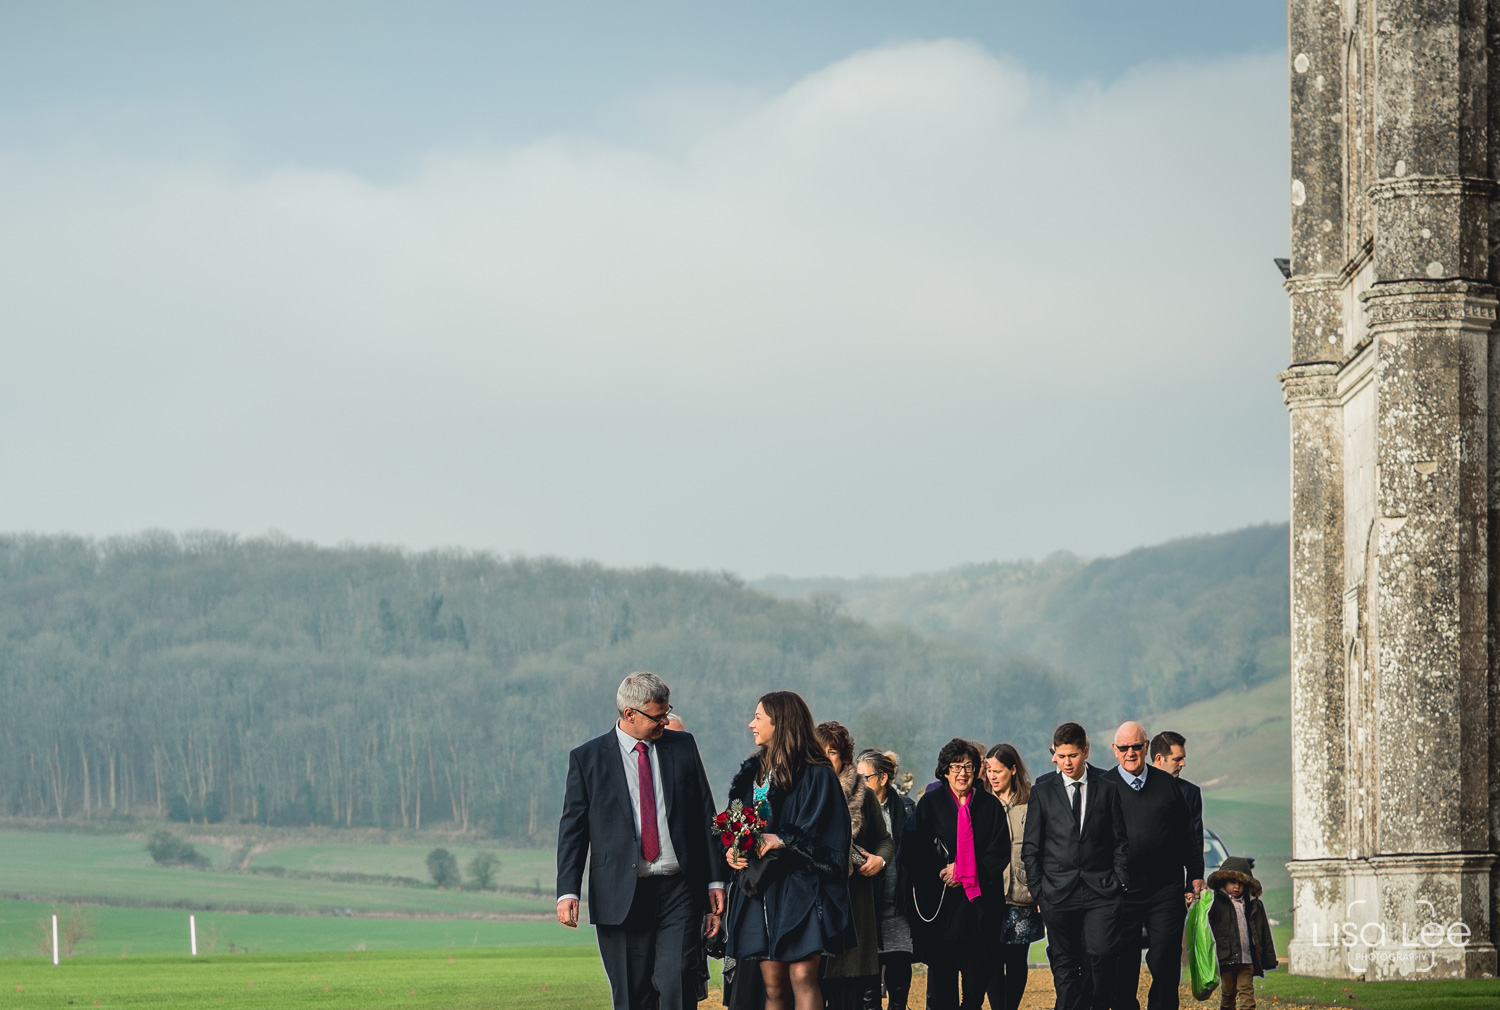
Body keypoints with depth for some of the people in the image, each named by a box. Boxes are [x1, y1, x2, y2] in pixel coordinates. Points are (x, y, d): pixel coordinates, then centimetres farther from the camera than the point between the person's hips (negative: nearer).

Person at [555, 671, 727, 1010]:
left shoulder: (683, 747, 10)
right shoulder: (586, 759, 4)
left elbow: (706, 816, 13)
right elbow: (572, 830, 3)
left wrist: (715, 880, 8)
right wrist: (567, 892, -7)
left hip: (678, 892, 1)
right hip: (621, 898, -1)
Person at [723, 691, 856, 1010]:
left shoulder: (815, 774, -5)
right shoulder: (752, 772, 16)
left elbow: (820, 835, -9)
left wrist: (783, 840, -22)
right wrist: (732, 852, -2)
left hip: (800, 885, -6)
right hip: (761, 887, 6)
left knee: (802, 978, -13)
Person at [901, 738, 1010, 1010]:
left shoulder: (990, 806, 8)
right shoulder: (930, 804, 5)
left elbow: (1000, 854, 4)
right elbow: (912, 852, 3)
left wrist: (963, 871, -8)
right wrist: (940, 873, -9)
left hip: (979, 903, 1)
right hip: (940, 903, -1)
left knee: (977, 974, -1)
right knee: (942, 975, -3)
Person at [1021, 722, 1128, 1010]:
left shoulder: (1107, 787, 4)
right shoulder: (1042, 791, 5)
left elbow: (1120, 840, 8)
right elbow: (1031, 847, 8)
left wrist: (1120, 881, 1)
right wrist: (1037, 889, 2)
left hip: (1101, 889, -1)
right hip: (1058, 893, 1)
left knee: (1101, 954, -13)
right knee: (1064, 964, 3)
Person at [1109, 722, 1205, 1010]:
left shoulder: (1166, 784, 10)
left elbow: (1188, 834, 16)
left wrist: (1195, 875, 11)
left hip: (1166, 890, 1)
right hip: (1122, 892, -1)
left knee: (1164, 964, -4)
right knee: (1123, 966, 2)